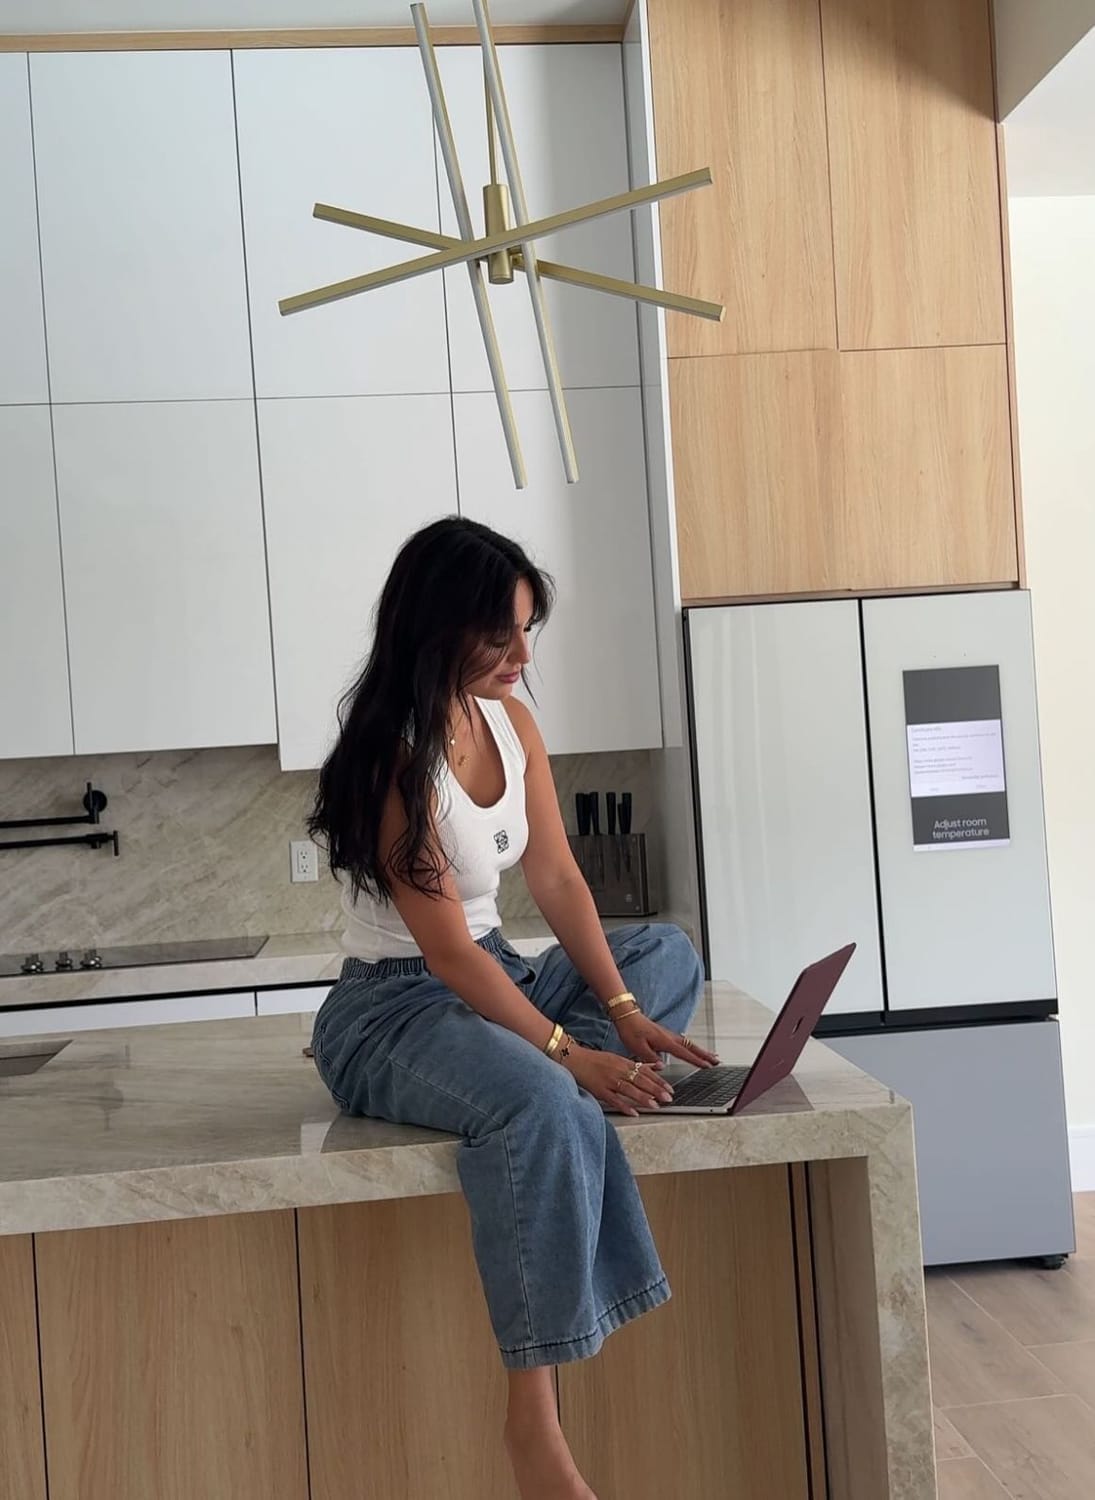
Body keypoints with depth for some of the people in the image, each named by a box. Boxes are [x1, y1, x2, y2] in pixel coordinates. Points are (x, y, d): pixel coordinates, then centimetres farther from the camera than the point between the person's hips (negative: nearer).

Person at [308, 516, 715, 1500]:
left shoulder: (511, 722, 2)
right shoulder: (395, 757, -22)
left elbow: (558, 880, 2)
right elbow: (447, 947, -24)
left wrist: (624, 1014, -8)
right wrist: (572, 1053, -25)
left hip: (492, 978, 9)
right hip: (393, 1007, -9)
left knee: (670, 953, 11)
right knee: (541, 1100, -37)